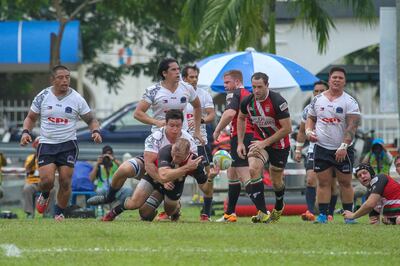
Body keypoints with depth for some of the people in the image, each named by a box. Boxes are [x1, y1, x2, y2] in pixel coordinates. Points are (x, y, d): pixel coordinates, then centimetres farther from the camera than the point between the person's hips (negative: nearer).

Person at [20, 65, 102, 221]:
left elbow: (91, 120, 8)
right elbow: (31, 118, 11)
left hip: (68, 145, 0)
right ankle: (44, 196, 23)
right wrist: (26, 132, -7)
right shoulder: (43, 97, 0)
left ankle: (59, 214, 13)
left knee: (65, 182, -7)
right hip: (46, 144, 0)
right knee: (47, 181, -14)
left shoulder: (77, 99, -1)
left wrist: (95, 131, -13)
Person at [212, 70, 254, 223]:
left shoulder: (234, 94, -6)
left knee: (245, 176, -14)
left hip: (240, 136, -9)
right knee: (232, 174, 20)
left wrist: (217, 131, -12)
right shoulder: (249, 96, 21)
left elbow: (230, 113, -23)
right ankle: (230, 214, 25)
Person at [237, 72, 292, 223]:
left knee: (276, 181, 8)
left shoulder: (277, 101, -24)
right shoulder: (247, 101, -9)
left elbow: (287, 128, -22)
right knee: (253, 169, -23)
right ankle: (263, 213, -25)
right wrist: (240, 142, 6)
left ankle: (278, 208, 43)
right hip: (260, 141, 3)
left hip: (279, 144, -3)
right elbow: (241, 118, 14)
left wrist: (265, 142, -23)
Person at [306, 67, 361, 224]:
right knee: (323, 182, 1)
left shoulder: (350, 102, -5)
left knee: (345, 183, 0)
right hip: (322, 148, 3)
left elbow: (352, 126, -12)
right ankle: (322, 215, 2)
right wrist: (308, 131, -2)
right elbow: (311, 118, 20)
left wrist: (344, 146, -22)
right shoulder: (317, 100, 8)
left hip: (343, 150, -3)